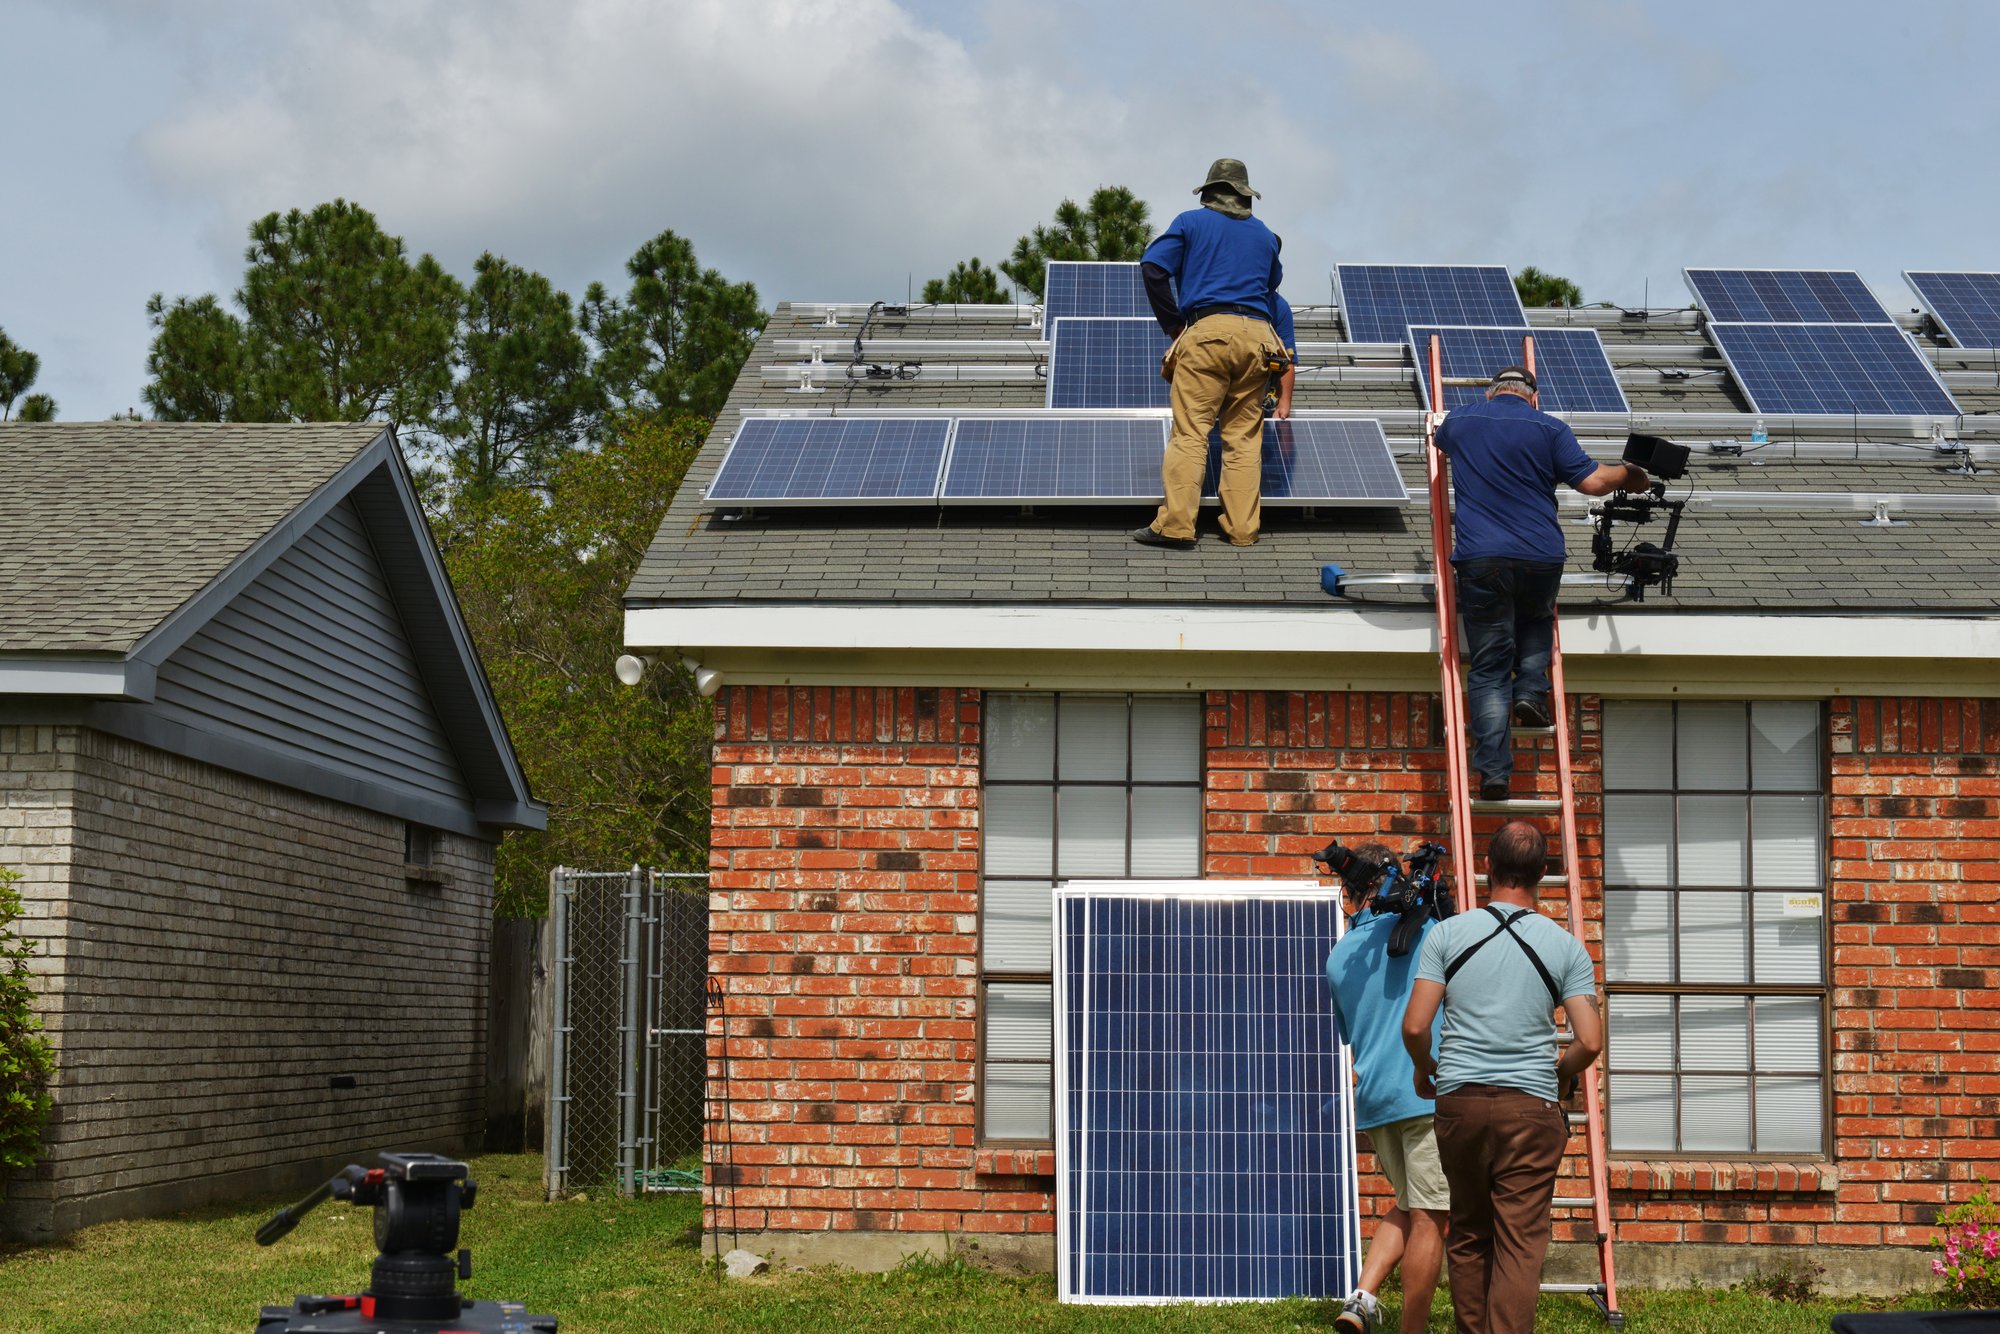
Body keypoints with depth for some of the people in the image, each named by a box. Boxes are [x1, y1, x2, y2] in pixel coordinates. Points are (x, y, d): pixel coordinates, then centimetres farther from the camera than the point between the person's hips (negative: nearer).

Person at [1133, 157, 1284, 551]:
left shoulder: (1191, 222, 11)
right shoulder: (1264, 234, 21)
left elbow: (1152, 267, -1)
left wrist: (1173, 324, 4)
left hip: (1207, 330, -3)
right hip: (1256, 334, 3)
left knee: (1190, 432, -7)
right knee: (1244, 436, 7)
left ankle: (1176, 525, -14)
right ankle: (1242, 528, 5)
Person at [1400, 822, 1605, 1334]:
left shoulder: (1448, 933, 0)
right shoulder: (1566, 947, 1)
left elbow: (1414, 1027, -4)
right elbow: (1590, 1042, -4)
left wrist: (1424, 1070, 17)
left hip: (1459, 1101, 2)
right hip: (1530, 1108, -1)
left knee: (1467, 1236, 16)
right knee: (1520, 1244, -2)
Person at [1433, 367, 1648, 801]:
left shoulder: (1459, 421, 12)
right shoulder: (1549, 429, 5)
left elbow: (1440, 439, 37)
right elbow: (1592, 481, -2)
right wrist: (1627, 474, 19)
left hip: (1481, 560, 0)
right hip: (1540, 558, 0)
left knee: (1488, 670, 2)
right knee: (1536, 620, 32)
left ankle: (1493, 769, -7)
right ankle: (1530, 692, 9)